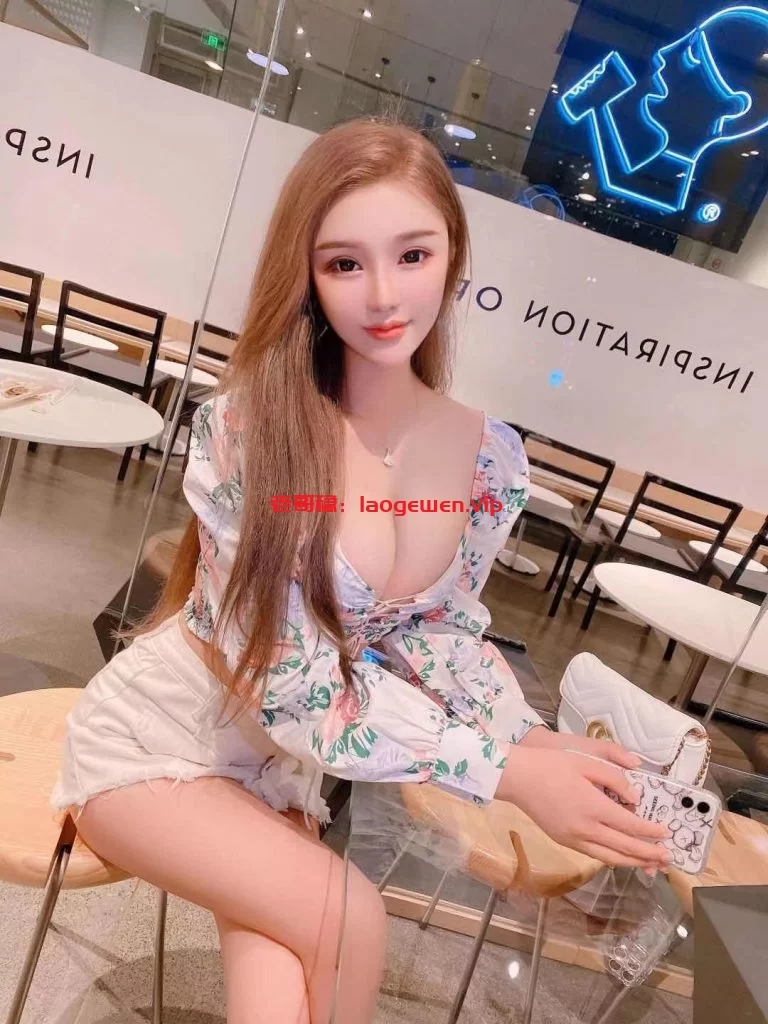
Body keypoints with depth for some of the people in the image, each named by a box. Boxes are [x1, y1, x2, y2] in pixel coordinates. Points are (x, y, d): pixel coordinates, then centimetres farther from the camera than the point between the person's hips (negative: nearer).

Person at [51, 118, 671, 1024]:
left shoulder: (493, 461, -11)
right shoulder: (242, 429, -27)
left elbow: (436, 632, 0)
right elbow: (289, 680, -26)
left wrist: (539, 741, -16)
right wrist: (506, 770, -27)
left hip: (291, 759, 4)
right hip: (158, 739, -3)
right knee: (346, 919, -19)